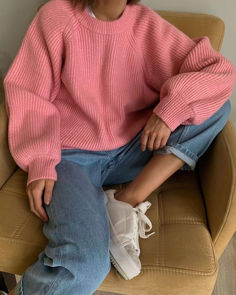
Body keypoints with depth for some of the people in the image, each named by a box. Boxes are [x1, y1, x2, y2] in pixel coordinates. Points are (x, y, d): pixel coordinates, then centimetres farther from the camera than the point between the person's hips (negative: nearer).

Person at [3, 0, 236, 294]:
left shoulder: (146, 24, 1)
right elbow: (27, 93, -4)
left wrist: (171, 108, -17)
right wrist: (39, 164, -16)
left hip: (130, 153, 5)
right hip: (70, 156, -4)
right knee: (85, 265, -31)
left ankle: (128, 201, -16)